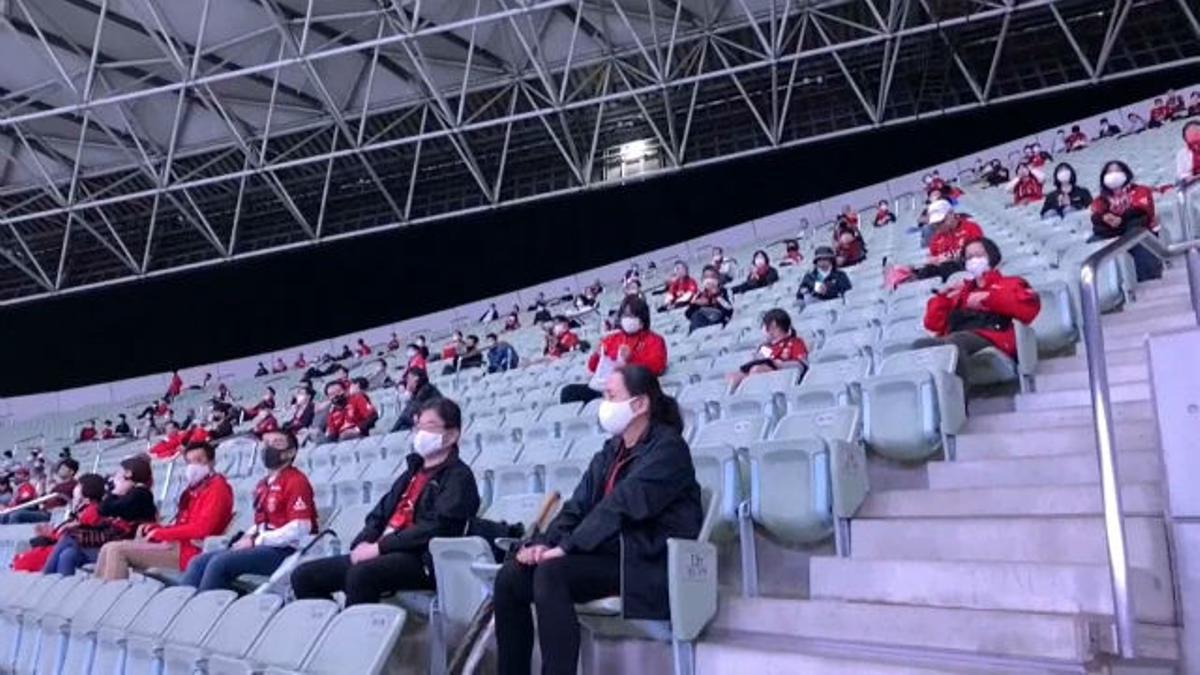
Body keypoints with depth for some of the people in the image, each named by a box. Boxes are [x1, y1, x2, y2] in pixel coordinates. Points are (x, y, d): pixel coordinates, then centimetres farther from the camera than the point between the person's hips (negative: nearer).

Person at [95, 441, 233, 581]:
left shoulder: (217, 487, -8)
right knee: (109, 548, 6)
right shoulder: (195, 489, 21)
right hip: (176, 543, 9)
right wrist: (154, 528, 1)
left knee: (117, 550, -14)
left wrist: (160, 533, -10)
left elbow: (201, 528, -19)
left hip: (189, 551, -9)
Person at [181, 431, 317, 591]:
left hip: (283, 551, -9)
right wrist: (248, 537, 3)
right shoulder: (264, 484, 17)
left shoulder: (296, 481, -10)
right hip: (262, 547, 9)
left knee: (220, 563, -22)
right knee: (199, 561, 0)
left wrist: (256, 541, -14)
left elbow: (299, 528, -19)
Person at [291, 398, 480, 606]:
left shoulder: (458, 477, -2)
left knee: (361, 574, -36)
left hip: (422, 560, -9)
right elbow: (380, 513, 19)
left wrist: (380, 547, -17)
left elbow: (436, 527, -16)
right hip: (385, 554, 9)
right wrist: (364, 543, -2)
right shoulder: (413, 471, 24)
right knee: (304, 575, 0)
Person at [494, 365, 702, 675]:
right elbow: (577, 506, 10)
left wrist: (566, 547, -23)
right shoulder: (610, 452, 16)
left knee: (550, 573, -29)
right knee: (510, 577, -9)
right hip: (605, 554, 8)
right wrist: (545, 543, -8)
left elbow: (620, 507, -20)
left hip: (645, 563, -8)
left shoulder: (667, 448, -8)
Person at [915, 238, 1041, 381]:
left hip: (990, 339, -3)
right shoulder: (960, 291, 36)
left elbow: (1028, 307, 5)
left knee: (954, 341, -40)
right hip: (954, 338, 4)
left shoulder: (1009, 284, 28)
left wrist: (988, 298, 2)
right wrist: (943, 296, 14)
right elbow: (933, 323, 26)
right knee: (920, 345, -32)